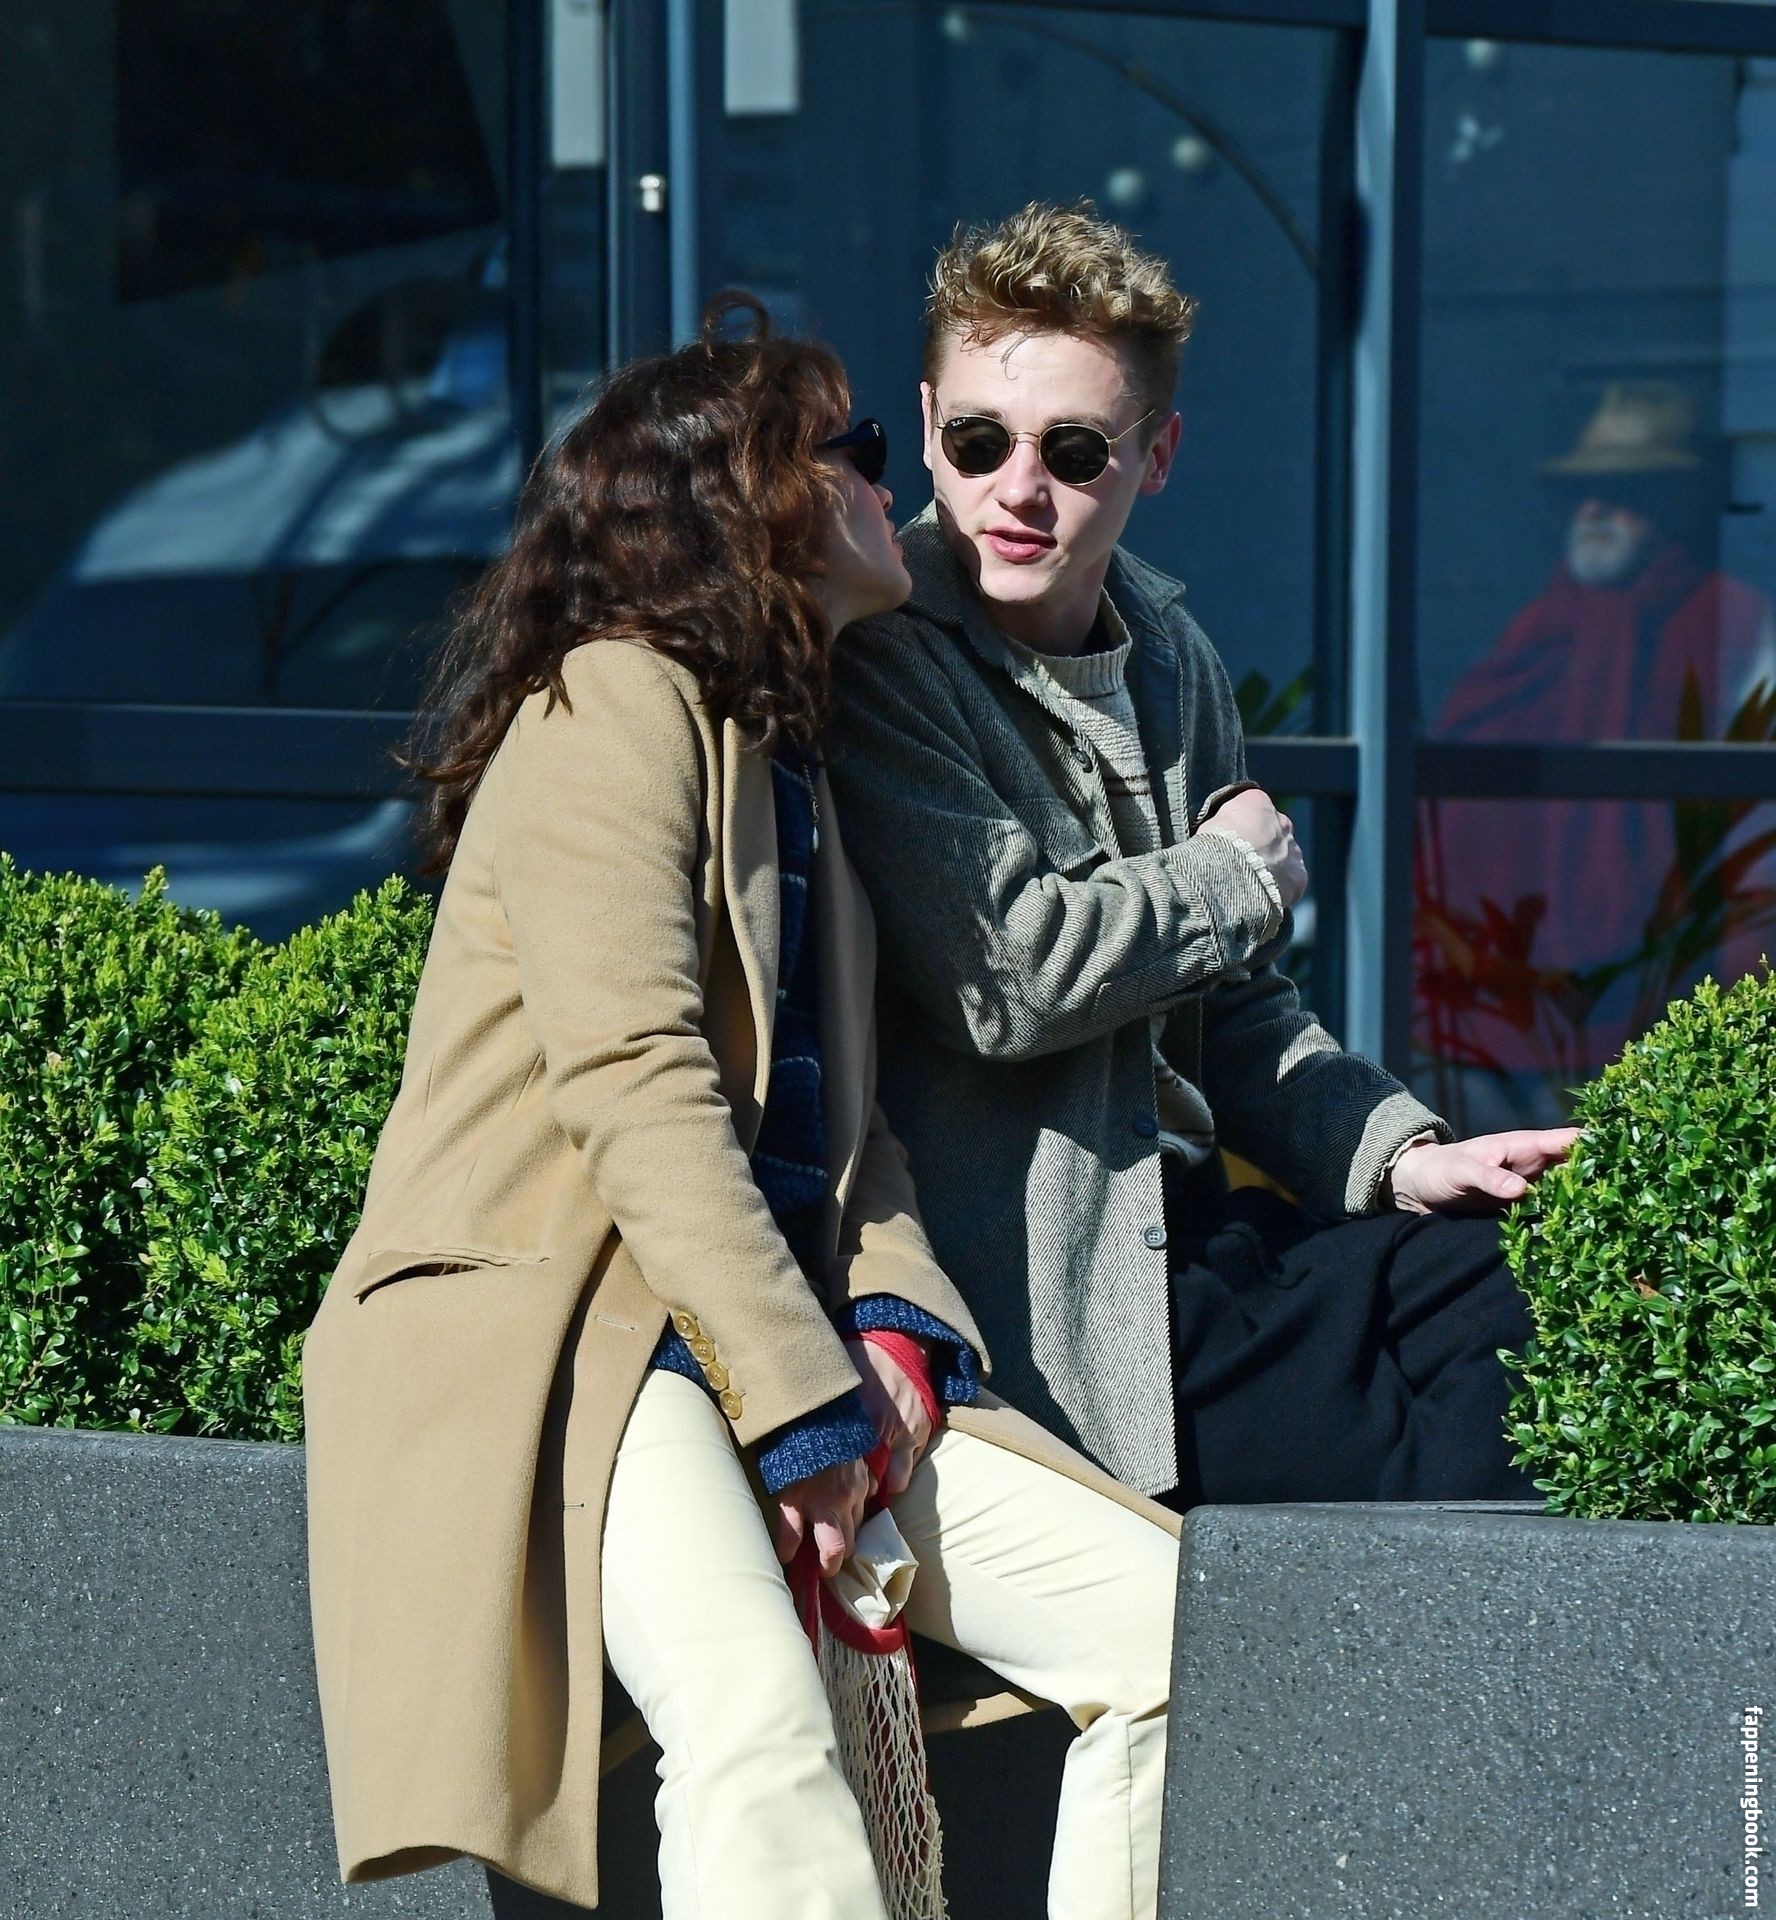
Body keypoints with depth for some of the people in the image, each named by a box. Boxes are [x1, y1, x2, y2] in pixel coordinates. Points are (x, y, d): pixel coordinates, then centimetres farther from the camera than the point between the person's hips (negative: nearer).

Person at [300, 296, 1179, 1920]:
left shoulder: (791, 756, 23)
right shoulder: (617, 704, -5)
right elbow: (637, 1094, -15)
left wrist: (895, 1334, -1)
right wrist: (806, 1416, -18)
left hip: (794, 1333, 9)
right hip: (553, 1334, -9)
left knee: (1169, 1629, -5)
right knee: (759, 1719, -34)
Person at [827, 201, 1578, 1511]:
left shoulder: (1171, 660, 13)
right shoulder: (880, 659, -12)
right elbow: (1005, 976, -22)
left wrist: (1397, 1156, 2)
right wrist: (1236, 877, -5)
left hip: (1183, 1230, 8)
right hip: (1044, 1310, -8)